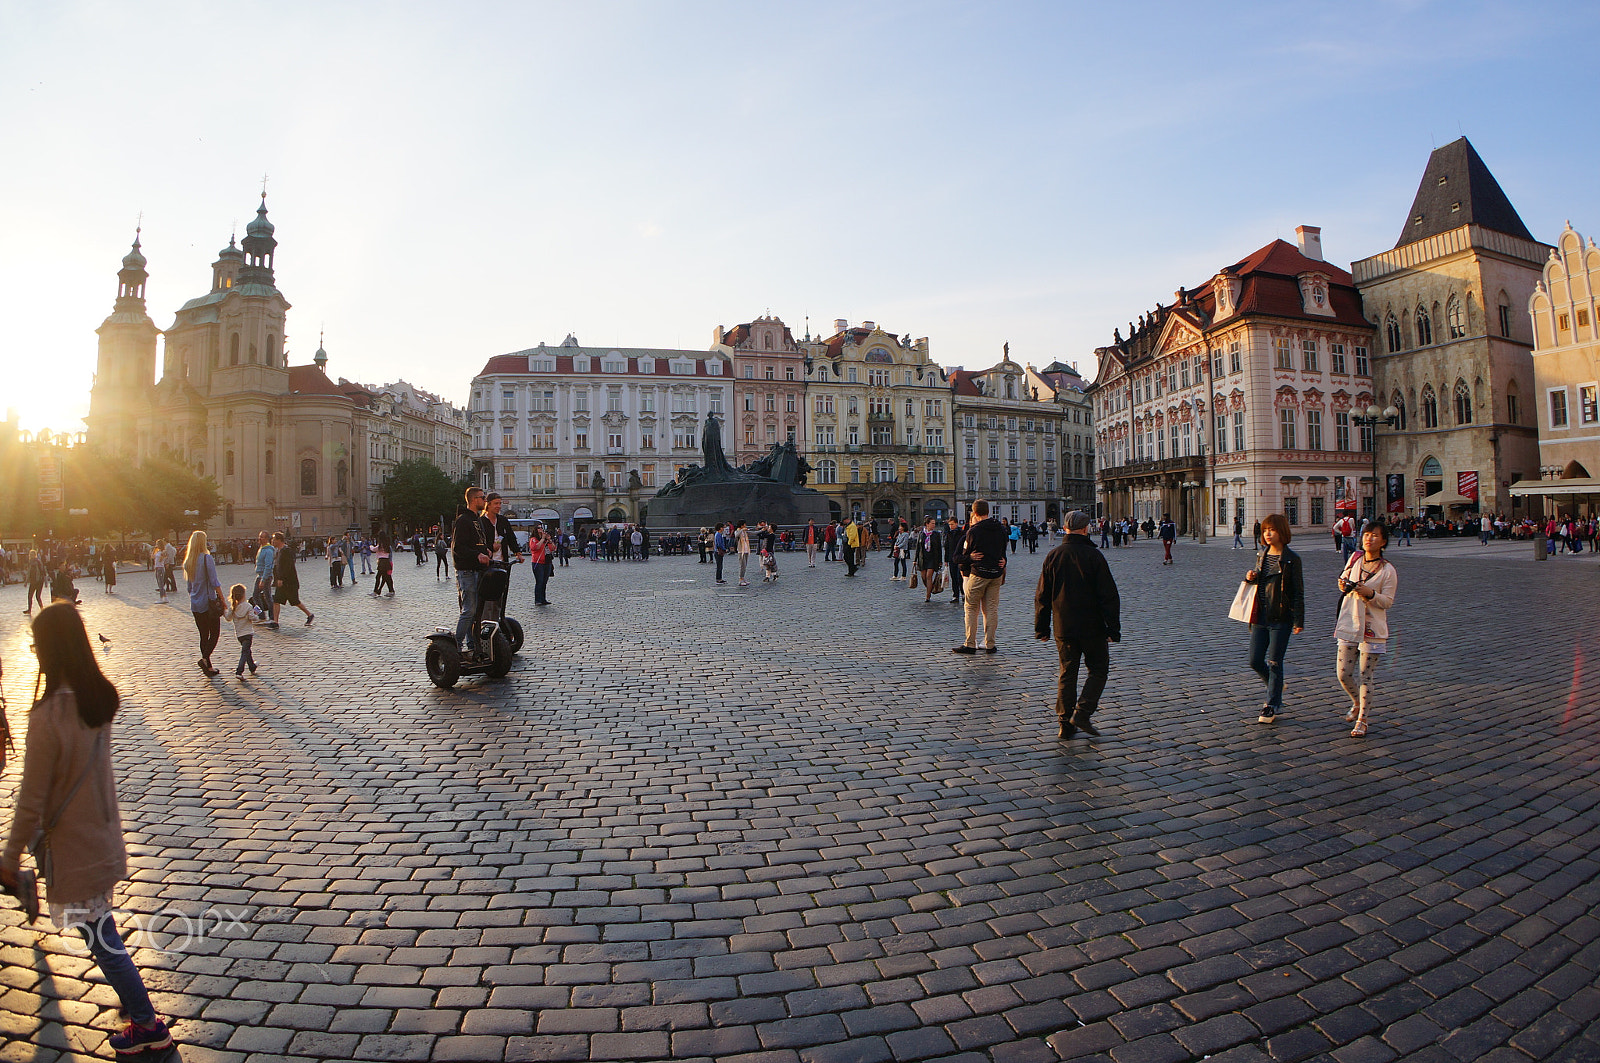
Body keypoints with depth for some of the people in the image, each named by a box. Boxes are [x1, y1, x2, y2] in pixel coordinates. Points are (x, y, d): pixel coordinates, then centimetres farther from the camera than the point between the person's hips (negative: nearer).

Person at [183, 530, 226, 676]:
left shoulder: (188, 561, 8)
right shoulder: (207, 558, -12)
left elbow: (189, 586, 14)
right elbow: (214, 582, -16)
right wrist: (222, 600, -11)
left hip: (195, 604, 6)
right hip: (209, 602, -6)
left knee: (203, 635, 11)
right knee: (215, 633, 1)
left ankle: (208, 667, 14)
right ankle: (205, 658, -18)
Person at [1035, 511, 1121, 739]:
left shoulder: (1053, 556, 1)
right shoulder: (1093, 556, -10)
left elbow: (1042, 596, 6)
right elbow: (1109, 595, -9)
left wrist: (1041, 628, 14)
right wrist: (1113, 628, -3)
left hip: (1063, 627, 4)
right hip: (1092, 627, -4)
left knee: (1067, 673, 12)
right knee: (1098, 669, 11)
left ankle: (1066, 722, 10)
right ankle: (1082, 713, -2)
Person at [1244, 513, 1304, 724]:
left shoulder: (1291, 559, -8)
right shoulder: (1262, 556, 10)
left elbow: (1298, 592, -8)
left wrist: (1298, 621, -12)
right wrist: (1250, 577, -1)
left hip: (1281, 619, -6)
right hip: (1261, 617, 6)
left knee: (1274, 663, -1)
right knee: (1255, 661, 7)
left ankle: (1271, 707, 10)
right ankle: (1276, 690, 34)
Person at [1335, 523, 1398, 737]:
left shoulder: (1388, 571, -7)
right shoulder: (1355, 558, 5)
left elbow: (1387, 601, -5)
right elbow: (1344, 578, 20)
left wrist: (1370, 593, -23)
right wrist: (1343, 586, -3)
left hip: (1372, 630, -4)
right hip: (1349, 625, 4)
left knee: (1365, 677, 0)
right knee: (1343, 675, 6)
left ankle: (1362, 720, 13)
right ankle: (1357, 703, 35)